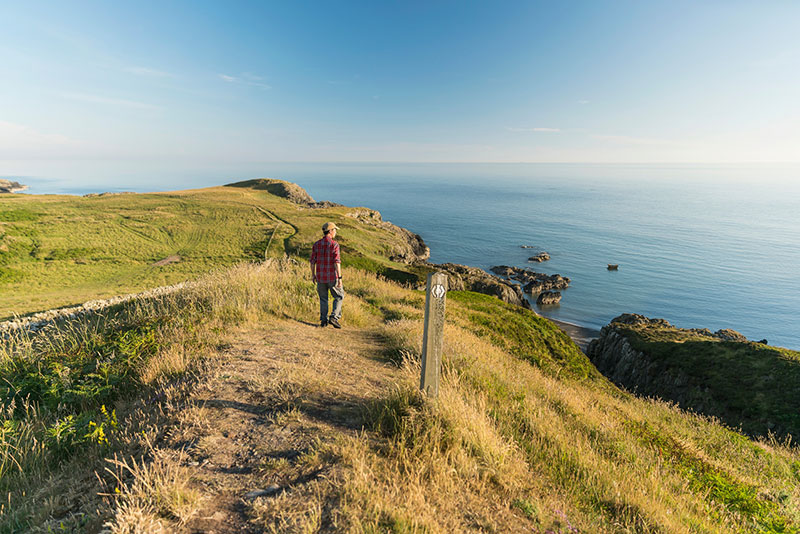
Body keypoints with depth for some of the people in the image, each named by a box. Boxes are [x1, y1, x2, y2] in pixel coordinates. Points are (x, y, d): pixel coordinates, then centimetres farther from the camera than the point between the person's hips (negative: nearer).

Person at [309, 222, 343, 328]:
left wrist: (313, 274, 16)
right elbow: (337, 262, -18)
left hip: (320, 277, 4)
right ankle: (334, 317, 0)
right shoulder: (334, 244, -12)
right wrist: (340, 278, -16)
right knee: (339, 296, 12)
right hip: (332, 277, -4)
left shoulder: (316, 244, 3)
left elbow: (313, 261, 4)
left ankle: (324, 321, 15)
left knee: (323, 299, 16)